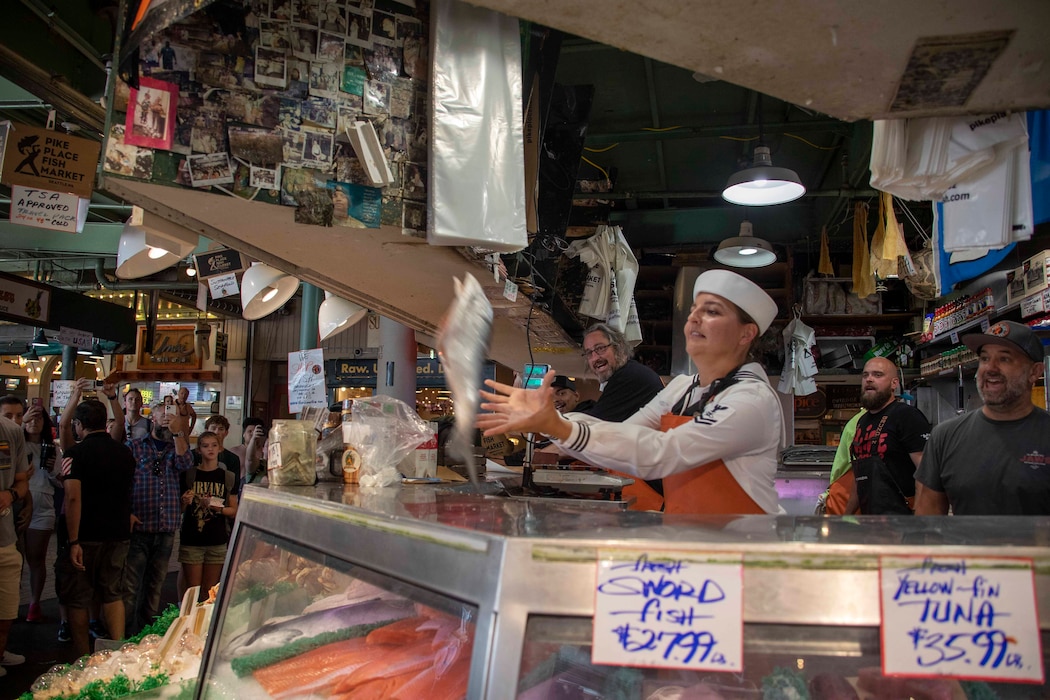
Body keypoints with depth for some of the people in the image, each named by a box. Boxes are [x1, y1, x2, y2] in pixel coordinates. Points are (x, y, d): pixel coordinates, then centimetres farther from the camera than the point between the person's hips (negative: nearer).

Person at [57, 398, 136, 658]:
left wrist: (73, 541, -19)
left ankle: (82, 659, 14)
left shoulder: (77, 452, -11)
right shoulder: (125, 452, 5)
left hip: (86, 536, -5)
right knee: (113, 594, 13)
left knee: (78, 599, 8)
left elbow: (73, 497, -19)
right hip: (119, 534, 5)